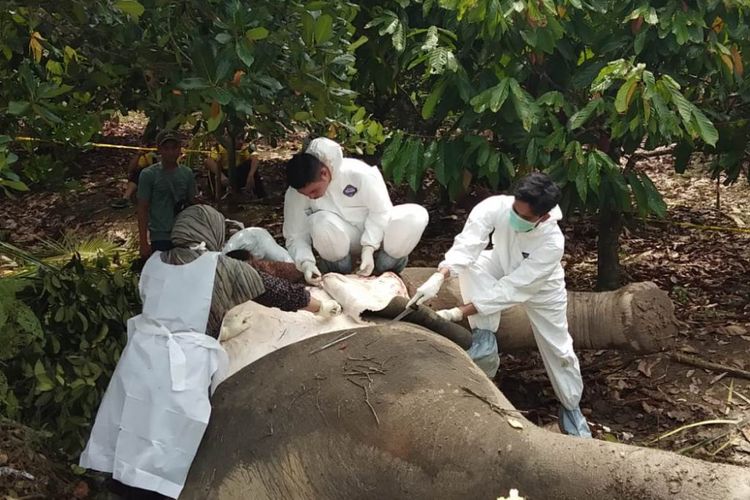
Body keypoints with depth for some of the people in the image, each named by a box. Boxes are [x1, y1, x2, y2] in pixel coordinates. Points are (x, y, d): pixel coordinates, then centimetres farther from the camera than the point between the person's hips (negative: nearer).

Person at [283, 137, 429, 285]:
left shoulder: (360, 173, -26)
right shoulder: (295, 193, -19)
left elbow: (380, 212, -17)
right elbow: (296, 237, -13)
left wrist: (368, 248, -25)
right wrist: (306, 263, -31)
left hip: (375, 233, 0)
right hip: (341, 239, 0)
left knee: (417, 215, -27)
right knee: (320, 222, -36)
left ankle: (385, 265, -4)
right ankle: (340, 269, -6)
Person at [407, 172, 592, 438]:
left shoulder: (552, 243, -40)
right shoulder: (496, 207, -36)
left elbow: (510, 291, -40)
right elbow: (466, 244, -44)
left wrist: (458, 313, -43)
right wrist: (438, 277, -62)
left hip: (541, 288, -2)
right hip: (503, 268, 2)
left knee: (558, 348, 3)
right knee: (473, 263, -30)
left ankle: (571, 407, 30)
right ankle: (485, 339, -20)